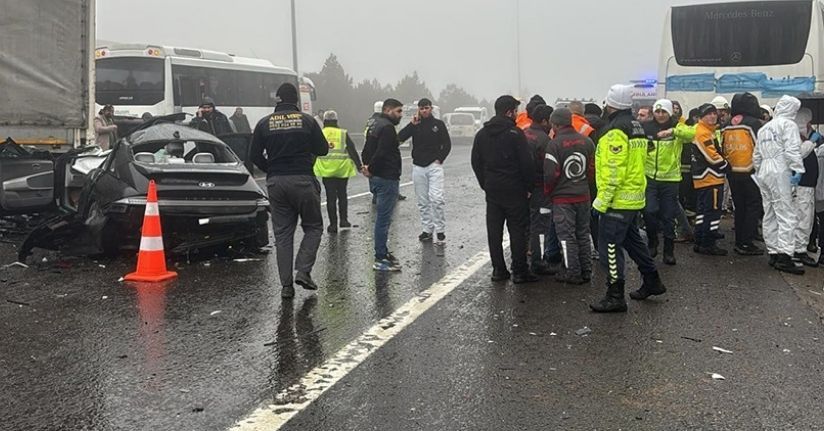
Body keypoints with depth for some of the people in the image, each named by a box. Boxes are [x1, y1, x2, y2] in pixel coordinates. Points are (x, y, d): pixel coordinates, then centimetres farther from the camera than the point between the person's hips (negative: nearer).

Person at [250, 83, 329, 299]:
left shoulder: (264, 123, 3)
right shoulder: (307, 121, -3)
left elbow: (255, 155, 3)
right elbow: (323, 149, 1)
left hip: (276, 183, 3)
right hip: (303, 181, -2)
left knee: (282, 233, 7)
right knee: (313, 227, 13)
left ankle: (286, 284, 5)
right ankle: (303, 271, -3)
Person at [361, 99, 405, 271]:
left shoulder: (375, 125, 18)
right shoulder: (387, 127, -15)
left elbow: (366, 151, 20)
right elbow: (381, 153, -24)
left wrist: (368, 166, 6)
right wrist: (371, 169, -12)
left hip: (377, 178, 11)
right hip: (387, 178, -11)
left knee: (382, 218, 18)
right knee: (383, 218, -7)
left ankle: (383, 252, 26)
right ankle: (380, 259, -3)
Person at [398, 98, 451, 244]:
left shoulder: (438, 124, 4)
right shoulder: (415, 125, 8)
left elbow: (447, 144, 7)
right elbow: (400, 138, -5)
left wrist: (440, 159, -4)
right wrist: (412, 124, -11)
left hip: (434, 166, -3)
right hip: (418, 167, 3)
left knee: (436, 199, -14)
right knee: (423, 201, 6)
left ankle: (440, 229, -6)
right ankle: (427, 229, 15)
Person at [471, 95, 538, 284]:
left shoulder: (481, 134, 8)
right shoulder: (515, 133, -12)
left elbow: (476, 162, 12)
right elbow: (527, 163, -14)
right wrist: (528, 186, -4)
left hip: (491, 189, 6)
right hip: (514, 190, -6)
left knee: (494, 231, 9)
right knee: (517, 230, 0)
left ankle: (498, 269, 12)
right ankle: (519, 272, 2)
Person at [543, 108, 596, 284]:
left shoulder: (555, 144, -15)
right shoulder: (586, 141, 3)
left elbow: (550, 173, -16)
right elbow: (593, 168, 6)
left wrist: (547, 191, 1)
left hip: (562, 197, -6)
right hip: (583, 195, 6)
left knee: (567, 236, 2)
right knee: (583, 234, 14)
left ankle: (573, 273, 4)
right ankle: (586, 271, 20)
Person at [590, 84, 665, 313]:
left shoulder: (616, 131, -17)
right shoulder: (637, 128, 13)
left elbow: (613, 171, -22)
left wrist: (603, 200, -18)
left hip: (618, 200, -10)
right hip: (635, 198, 10)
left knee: (609, 246, -5)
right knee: (633, 240, 23)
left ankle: (615, 296, -2)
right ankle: (652, 282, 34)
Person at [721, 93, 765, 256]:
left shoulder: (727, 126, 8)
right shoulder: (754, 123, -10)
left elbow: (723, 149, 12)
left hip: (732, 173, 6)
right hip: (750, 173, -6)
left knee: (739, 207, 14)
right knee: (753, 207, 1)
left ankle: (739, 242, 17)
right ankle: (747, 244, -1)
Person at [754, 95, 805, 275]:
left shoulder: (764, 128, 19)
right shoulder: (788, 124, -4)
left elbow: (756, 155, 21)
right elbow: (792, 150, -16)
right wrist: (798, 170, -16)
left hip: (763, 172, 8)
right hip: (779, 172, -8)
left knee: (769, 215, 12)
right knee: (786, 215, -10)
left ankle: (773, 253, 15)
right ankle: (784, 256, -17)